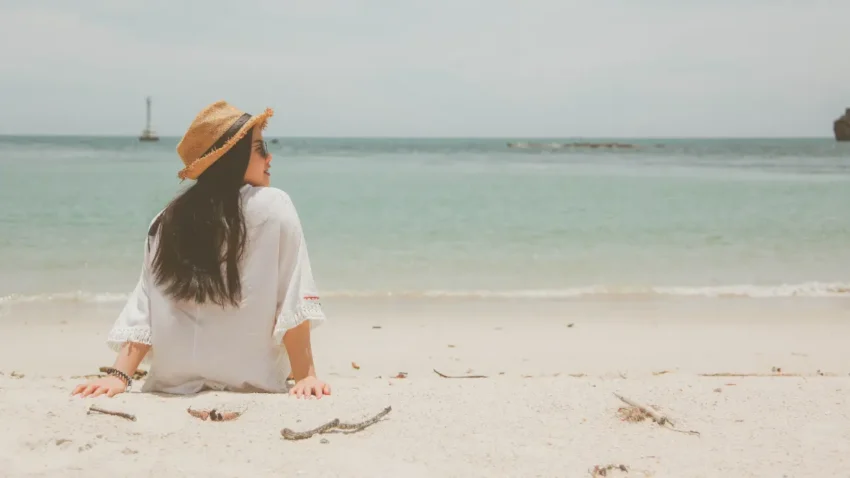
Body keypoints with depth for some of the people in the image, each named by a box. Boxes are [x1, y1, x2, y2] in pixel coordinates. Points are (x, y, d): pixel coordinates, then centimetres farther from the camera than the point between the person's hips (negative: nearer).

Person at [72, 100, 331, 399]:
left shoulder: (167, 221, 3)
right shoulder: (274, 207, -8)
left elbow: (143, 307, -2)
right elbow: (293, 301, -12)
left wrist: (119, 375, -4)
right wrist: (305, 375, -11)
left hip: (174, 384, 4)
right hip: (251, 386, -4)